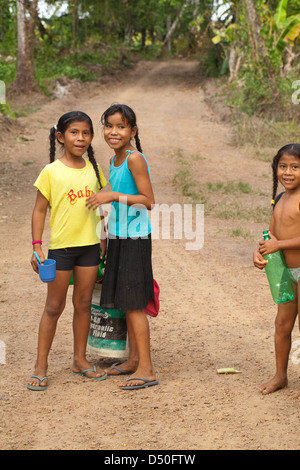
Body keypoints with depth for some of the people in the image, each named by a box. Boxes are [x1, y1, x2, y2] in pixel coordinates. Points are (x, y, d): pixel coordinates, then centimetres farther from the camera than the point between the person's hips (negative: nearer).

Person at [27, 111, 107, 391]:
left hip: (90, 245, 4)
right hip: (60, 247, -4)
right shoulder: (51, 172, -7)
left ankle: (80, 360, 24)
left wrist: (105, 239, 12)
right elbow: (40, 210, -5)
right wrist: (37, 247, -9)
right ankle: (41, 365, 11)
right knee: (54, 306, 2)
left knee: (83, 303, 11)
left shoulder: (93, 169, 5)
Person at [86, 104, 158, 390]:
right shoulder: (114, 160, 12)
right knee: (124, 302, 14)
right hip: (119, 237, 9)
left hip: (134, 238, -9)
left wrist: (114, 196, -24)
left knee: (133, 304, -6)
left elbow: (148, 201, -18)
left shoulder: (135, 158, -14)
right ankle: (134, 359, 24)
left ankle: (146, 369, -1)